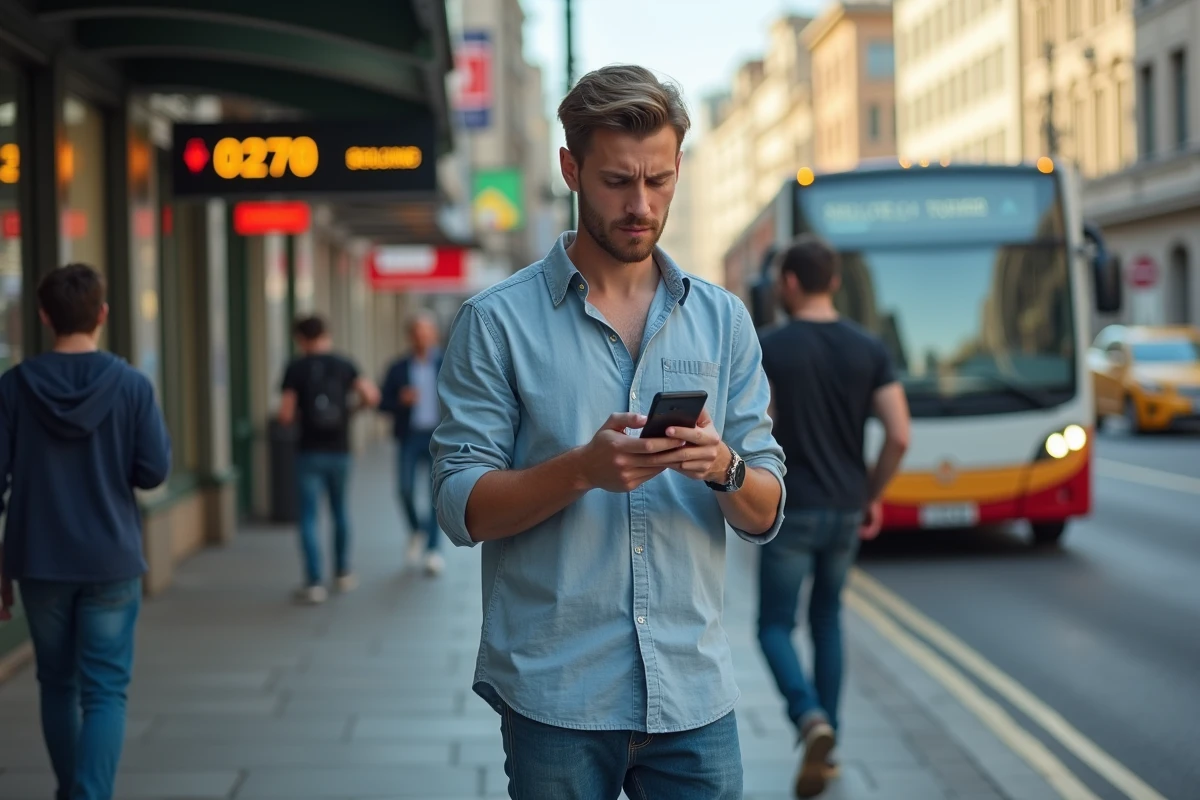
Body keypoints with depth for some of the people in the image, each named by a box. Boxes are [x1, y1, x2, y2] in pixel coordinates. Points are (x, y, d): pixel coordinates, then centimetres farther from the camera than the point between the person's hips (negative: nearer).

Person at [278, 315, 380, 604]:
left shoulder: (296, 368, -5)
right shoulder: (344, 365, 2)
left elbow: (286, 415, -10)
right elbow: (371, 396, -10)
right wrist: (352, 409, 10)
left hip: (309, 452, -3)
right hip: (339, 450, 3)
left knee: (309, 516, 1)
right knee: (340, 510, 20)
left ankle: (314, 583, -3)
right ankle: (343, 574, 28)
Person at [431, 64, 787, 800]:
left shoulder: (723, 319, 8)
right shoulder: (498, 322, -2)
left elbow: (766, 513, 7)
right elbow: (463, 507, -6)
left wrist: (723, 468, -15)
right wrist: (582, 470, -22)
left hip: (694, 690, 3)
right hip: (555, 697, -2)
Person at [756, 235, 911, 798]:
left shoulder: (768, 349, -9)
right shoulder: (869, 349, 2)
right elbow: (899, 436, -4)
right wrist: (873, 495, 10)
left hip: (790, 510, -4)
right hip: (846, 510, 4)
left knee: (775, 626, 7)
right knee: (827, 617, 21)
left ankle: (811, 718, -20)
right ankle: (826, 745, 20)